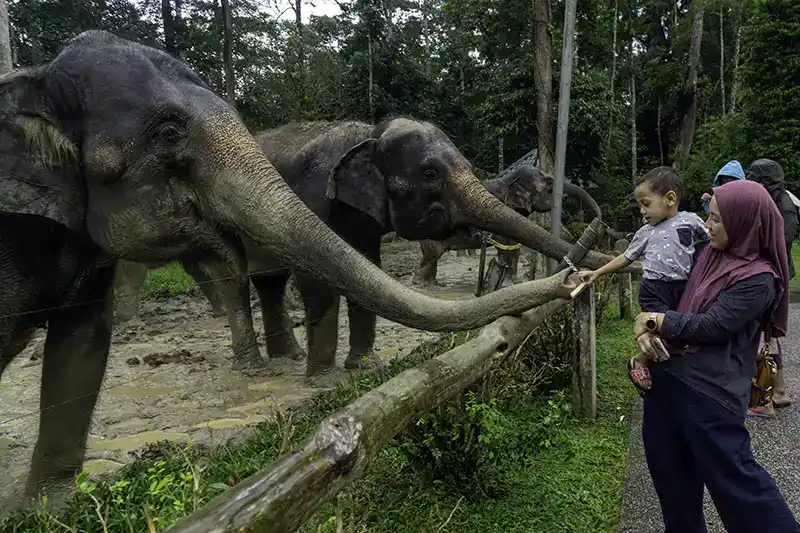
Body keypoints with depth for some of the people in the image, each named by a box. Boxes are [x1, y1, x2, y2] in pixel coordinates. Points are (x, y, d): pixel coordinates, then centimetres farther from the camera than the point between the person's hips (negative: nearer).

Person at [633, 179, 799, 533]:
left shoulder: (758, 279, -17)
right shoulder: (709, 252, 6)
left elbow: (709, 326, -20)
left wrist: (654, 320, -9)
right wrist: (647, 329, -6)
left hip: (710, 389, -8)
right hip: (668, 372, 8)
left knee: (730, 473, 2)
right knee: (667, 463, 19)